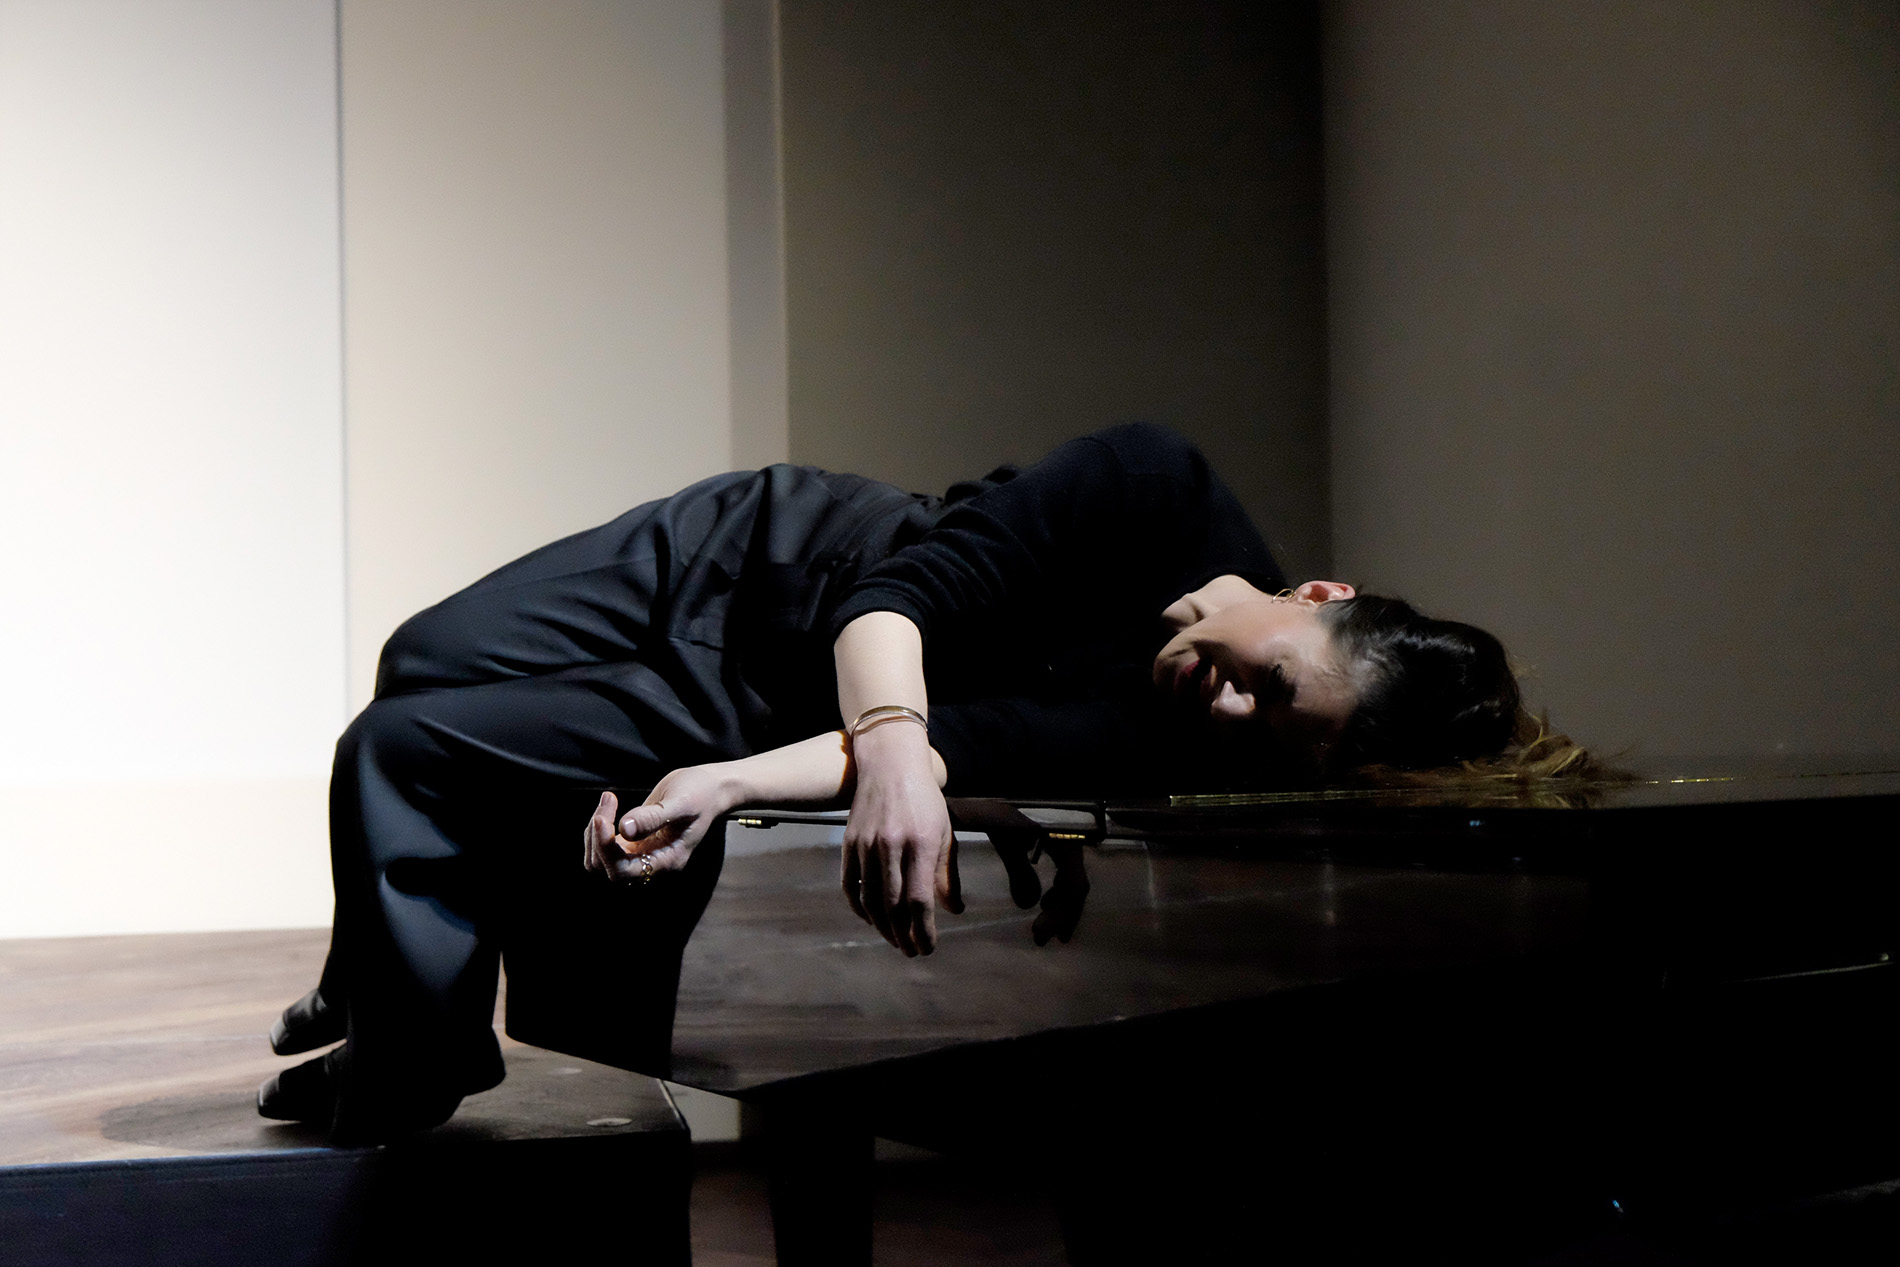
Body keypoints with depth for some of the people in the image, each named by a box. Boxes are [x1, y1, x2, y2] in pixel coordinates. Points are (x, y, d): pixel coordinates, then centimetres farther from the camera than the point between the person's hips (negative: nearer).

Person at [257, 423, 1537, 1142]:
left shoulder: (1186, 749, -29)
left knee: (403, 756, -11)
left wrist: (726, 785, -44)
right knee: (428, 664, 15)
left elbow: (970, 745, -34)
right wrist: (891, 741, -47)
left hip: (757, 711, -3)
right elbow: (910, 585, -29)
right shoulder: (1166, 489, -27)